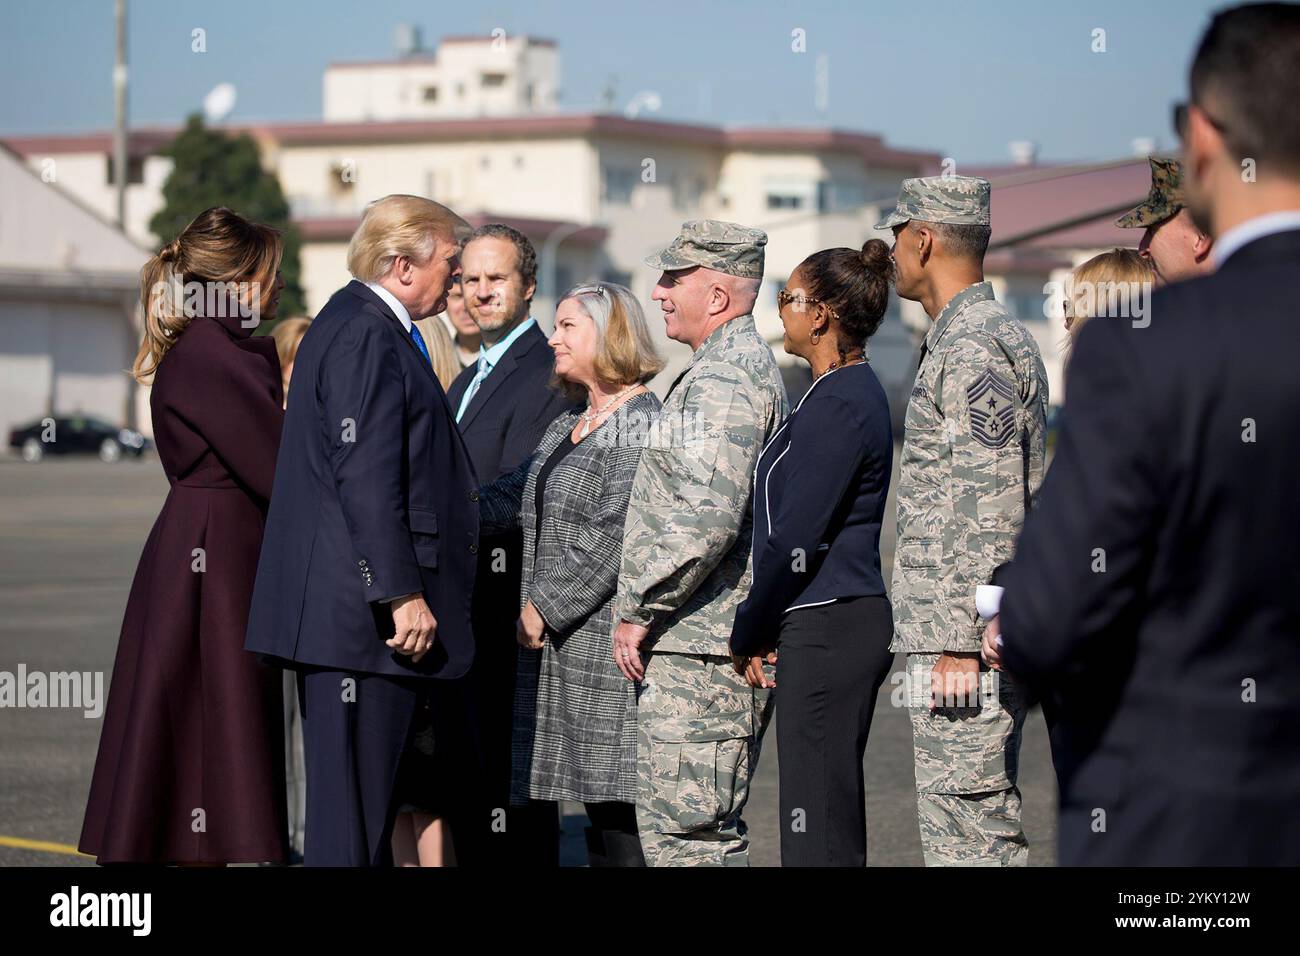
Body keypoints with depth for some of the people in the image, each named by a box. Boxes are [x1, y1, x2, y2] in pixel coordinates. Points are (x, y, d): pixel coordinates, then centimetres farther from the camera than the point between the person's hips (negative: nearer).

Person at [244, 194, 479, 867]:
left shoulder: (360, 325, 20)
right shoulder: (366, 337, -13)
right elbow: (367, 478, -20)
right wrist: (403, 594, -21)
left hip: (346, 608, 11)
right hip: (361, 610, -11)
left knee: (364, 799, 13)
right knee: (352, 800, -8)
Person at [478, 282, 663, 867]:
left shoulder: (640, 422, -10)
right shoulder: (568, 428, 19)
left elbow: (615, 534, -17)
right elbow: (511, 502, 16)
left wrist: (545, 607, -15)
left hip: (609, 637, -9)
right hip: (563, 646, 9)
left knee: (620, 808, -8)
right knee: (595, 802, 9)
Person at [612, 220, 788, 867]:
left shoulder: (721, 380, -14)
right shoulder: (750, 366, 21)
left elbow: (707, 517, -25)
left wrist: (638, 610, -16)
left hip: (698, 649, -11)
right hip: (717, 644, 11)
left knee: (687, 835, -9)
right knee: (707, 829, 14)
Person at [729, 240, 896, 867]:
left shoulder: (839, 403, -16)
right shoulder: (851, 392, 15)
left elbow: (796, 539, -18)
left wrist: (747, 635, -6)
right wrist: (764, 631, 14)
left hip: (828, 629, -10)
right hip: (844, 626, 10)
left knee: (817, 825, -7)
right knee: (835, 819, 13)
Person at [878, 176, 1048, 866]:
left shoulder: (975, 349, -15)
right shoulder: (1000, 337, 19)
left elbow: (990, 509, -21)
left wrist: (960, 641, -22)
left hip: (963, 644, -11)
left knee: (968, 834, -8)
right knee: (981, 828, 13)